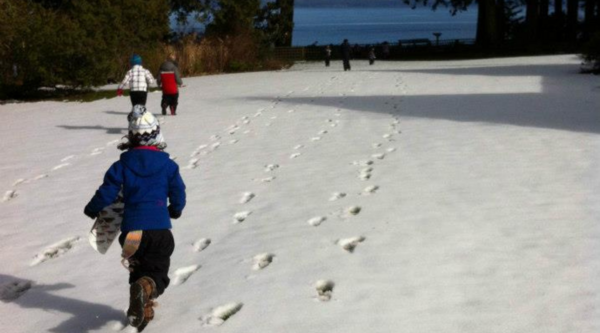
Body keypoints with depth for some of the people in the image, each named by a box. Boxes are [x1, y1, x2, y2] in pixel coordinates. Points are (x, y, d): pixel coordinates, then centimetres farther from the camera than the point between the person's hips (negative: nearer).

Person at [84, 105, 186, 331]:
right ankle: (147, 287, -30)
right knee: (158, 273, 4)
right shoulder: (168, 165, 1)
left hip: (131, 229, 1)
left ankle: (142, 310, 3)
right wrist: (175, 211, 29)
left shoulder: (122, 164, 1)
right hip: (160, 229, -1)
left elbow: (107, 193, 2)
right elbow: (179, 195, 6)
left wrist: (92, 210, 22)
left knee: (138, 270, 21)